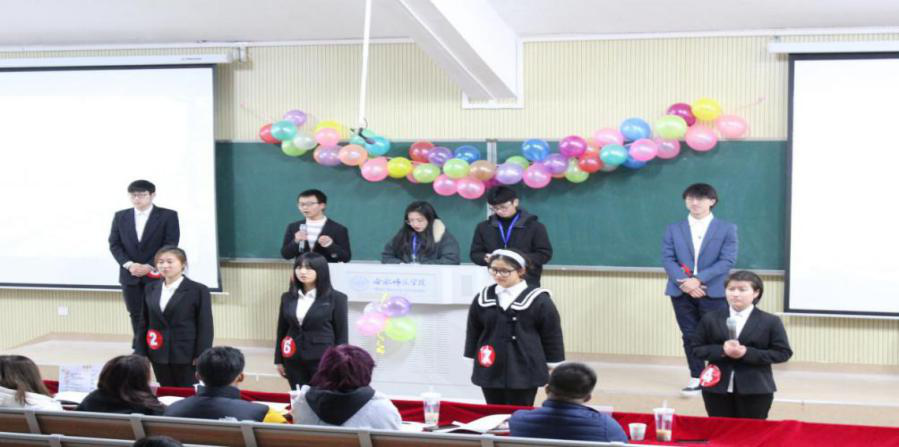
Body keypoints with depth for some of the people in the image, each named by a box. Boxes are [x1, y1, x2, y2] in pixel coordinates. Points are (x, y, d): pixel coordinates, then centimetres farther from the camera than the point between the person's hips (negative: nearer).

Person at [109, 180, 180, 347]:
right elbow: (114, 244, 6)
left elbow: (170, 246, -8)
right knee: (137, 317, 7)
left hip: (156, 275, -3)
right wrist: (129, 264, -10)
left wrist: (149, 266, -16)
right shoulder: (120, 216, 9)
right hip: (130, 276, 3)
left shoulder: (168, 216, -2)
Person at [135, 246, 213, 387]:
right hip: (159, 358, 5)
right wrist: (140, 353, 6)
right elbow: (144, 323, 13)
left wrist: (201, 358, -12)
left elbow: (205, 327, -7)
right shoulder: (151, 289, 9)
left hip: (186, 358, -4)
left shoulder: (198, 290, -5)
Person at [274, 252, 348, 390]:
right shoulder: (287, 297, 7)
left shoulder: (335, 298, -5)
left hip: (323, 360, -4)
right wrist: (279, 360, 11)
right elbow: (281, 330, 13)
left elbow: (341, 334, -3)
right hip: (294, 361, 4)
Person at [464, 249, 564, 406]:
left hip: (524, 373, -4)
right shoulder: (482, 299, 4)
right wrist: (474, 359, 15)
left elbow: (552, 335, -3)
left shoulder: (539, 300, -8)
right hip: (491, 372, 4)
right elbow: (473, 332, 14)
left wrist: (553, 367, -2)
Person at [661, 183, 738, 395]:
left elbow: (727, 261, -7)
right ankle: (696, 379, 12)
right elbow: (667, 259, 2)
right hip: (682, 291, 2)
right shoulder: (674, 229, 11)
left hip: (713, 292, -2)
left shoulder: (727, 229, 3)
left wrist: (698, 279, -18)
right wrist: (684, 282, -15)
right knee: (690, 336, 5)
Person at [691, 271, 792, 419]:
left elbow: (783, 353, -4)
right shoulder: (711, 319, 6)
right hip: (717, 388, 2)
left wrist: (747, 353, -16)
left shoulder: (770, 321, -1)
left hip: (755, 390, -2)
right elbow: (696, 348, 5)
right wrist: (721, 350, -15)